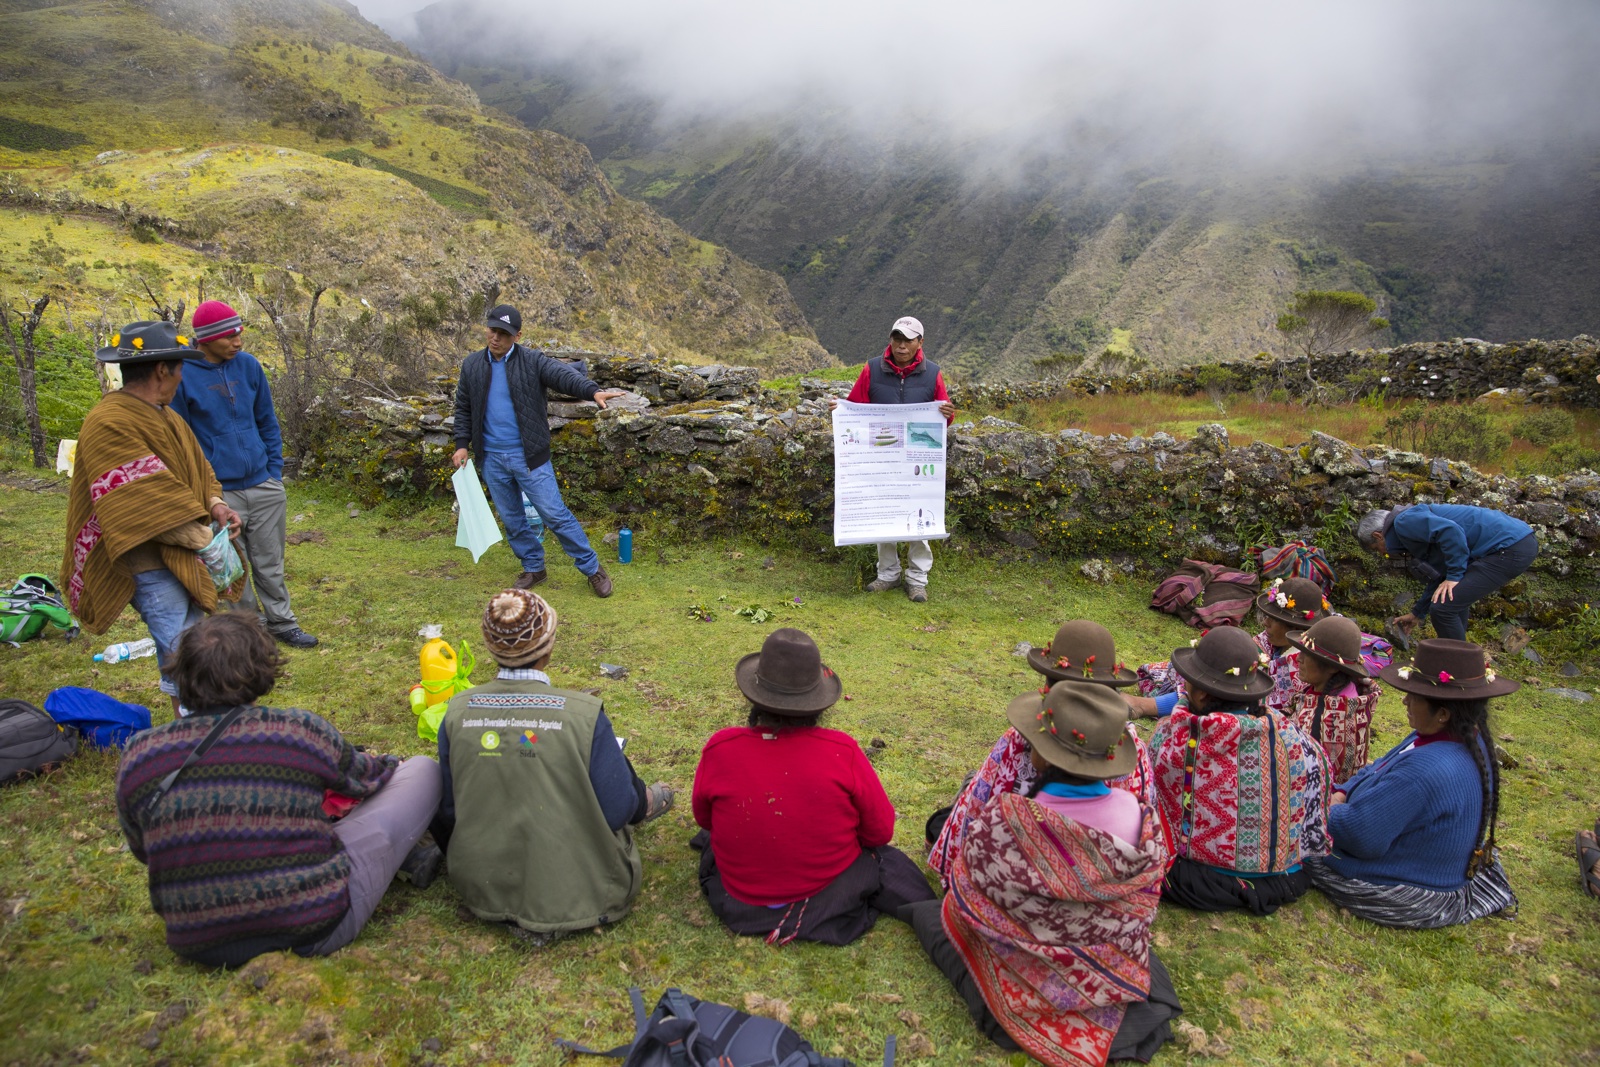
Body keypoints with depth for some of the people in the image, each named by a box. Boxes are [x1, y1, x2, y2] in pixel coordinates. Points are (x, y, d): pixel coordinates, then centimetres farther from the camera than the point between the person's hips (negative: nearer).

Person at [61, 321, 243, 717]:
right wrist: (205, 540, -22)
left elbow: (194, 470, 17)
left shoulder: (163, 415, 11)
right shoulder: (109, 424, -19)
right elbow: (147, 502, -24)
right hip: (151, 562, -9)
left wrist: (214, 505, -3)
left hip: (185, 556, 9)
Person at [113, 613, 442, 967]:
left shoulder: (138, 754, -5)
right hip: (315, 931, -4)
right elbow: (367, 776, 7)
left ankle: (406, 856, 27)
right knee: (423, 769, 9)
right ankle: (409, 858, 32)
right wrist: (390, 764, 32)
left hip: (199, 946, 5)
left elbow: (143, 851, 12)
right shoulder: (300, 730, -15)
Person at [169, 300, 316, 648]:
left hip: (264, 488, 3)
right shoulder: (181, 374, -9)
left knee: (270, 565, 14)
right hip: (218, 494, -3)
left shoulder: (248, 365, 2)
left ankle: (283, 623, 27)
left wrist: (275, 471, 8)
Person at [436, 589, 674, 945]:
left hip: (482, 888, 4)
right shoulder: (584, 714, -23)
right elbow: (617, 812, -15)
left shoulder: (457, 713, -12)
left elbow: (449, 809, 1)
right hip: (573, 890, -4)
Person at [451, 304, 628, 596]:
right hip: (492, 460, 4)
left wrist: (593, 391, -43)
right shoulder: (472, 366, 5)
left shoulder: (532, 361, -8)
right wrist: (463, 444, 6)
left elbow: (563, 375, -25)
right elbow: (463, 408, 15)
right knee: (511, 519, 14)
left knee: (555, 514, -4)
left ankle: (592, 569, 8)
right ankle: (533, 568, 32)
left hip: (529, 457, -4)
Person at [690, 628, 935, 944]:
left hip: (737, 901, -1)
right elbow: (881, 831, -13)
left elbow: (704, 818, -4)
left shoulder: (720, 749, -25)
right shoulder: (843, 752, -28)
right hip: (831, 895, 1)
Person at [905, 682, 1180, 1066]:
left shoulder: (999, 828, -36)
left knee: (928, 913, 21)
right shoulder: (1140, 817, -23)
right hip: (1121, 976, 4)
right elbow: (1141, 908, -4)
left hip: (1035, 986, -4)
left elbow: (966, 904, -16)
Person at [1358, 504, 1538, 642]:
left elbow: (1450, 531, -25)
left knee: (1443, 607, -13)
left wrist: (1454, 576, -18)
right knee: (1454, 600, 28)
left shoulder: (1404, 522, -7)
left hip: (1510, 548, -11)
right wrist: (1417, 613, 38)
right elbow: (1440, 575, 32)